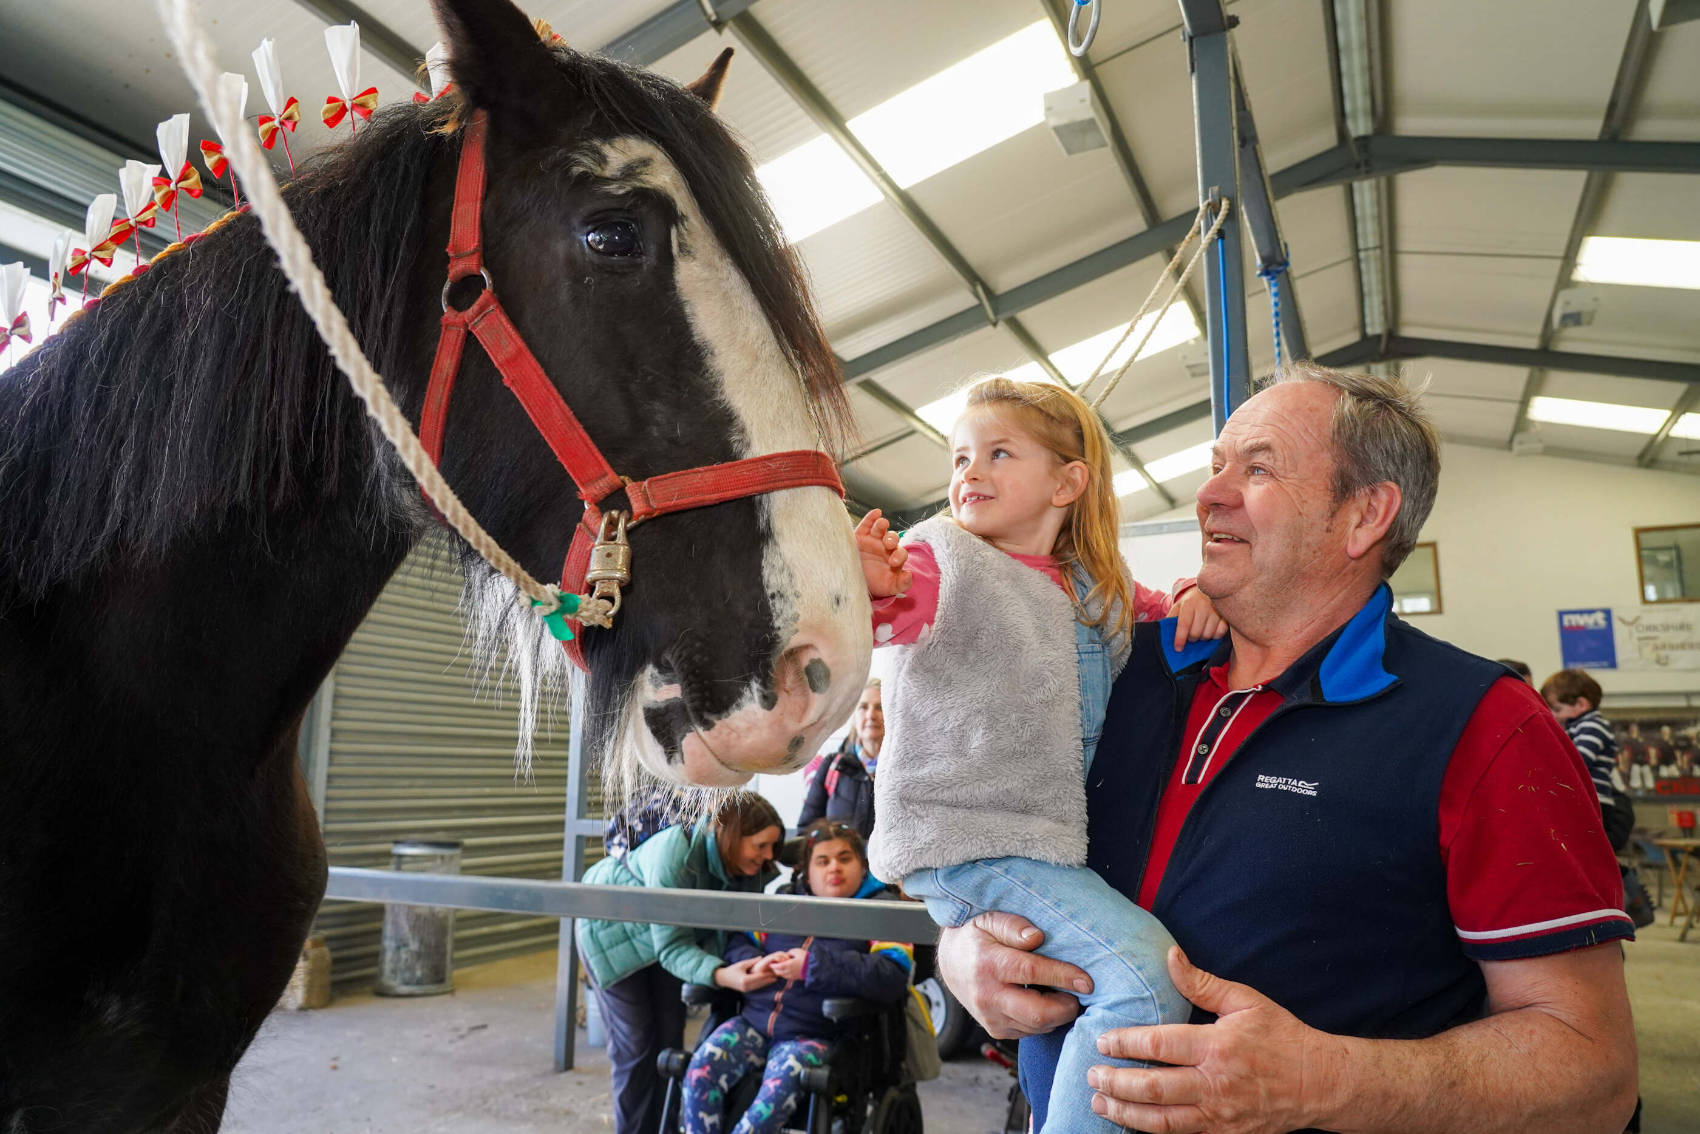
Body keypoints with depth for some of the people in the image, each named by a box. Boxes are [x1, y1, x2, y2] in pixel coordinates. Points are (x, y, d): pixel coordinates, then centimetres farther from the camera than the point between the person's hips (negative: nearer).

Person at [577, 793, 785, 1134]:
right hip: (613, 926, -5)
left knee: (670, 1038, 6)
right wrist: (721, 975, -56)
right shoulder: (674, 857, -42)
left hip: (667, 931, 5)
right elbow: (671, 947, -39)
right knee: (635, 1043, -1)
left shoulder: (751, 867, -23)